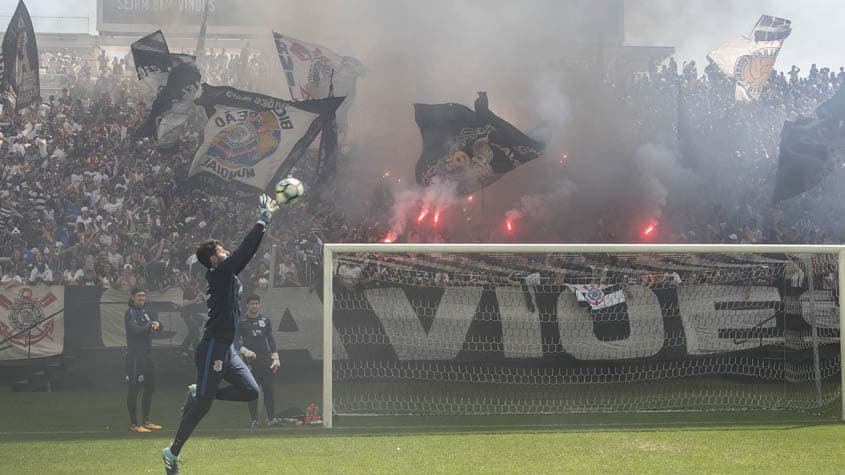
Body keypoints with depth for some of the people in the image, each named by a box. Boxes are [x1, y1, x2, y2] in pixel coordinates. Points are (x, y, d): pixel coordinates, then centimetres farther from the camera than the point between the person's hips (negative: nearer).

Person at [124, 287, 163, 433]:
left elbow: (159, 327, 8)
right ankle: (133, 424, -4)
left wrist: (156, 324, -13)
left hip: (148, 355, 9)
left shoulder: (146, 311, 16)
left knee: (150, 387, 14)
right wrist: (149, 325, -23)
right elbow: (135, 329, -24)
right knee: (134, 389, -6)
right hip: (135, 355, -9)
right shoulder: (130, 313, -8)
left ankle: (146, 421, 24)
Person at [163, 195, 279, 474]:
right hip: (212, 349, -10)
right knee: (202, 405, -4)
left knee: (251, 392, 4)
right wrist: (264, 219, -9)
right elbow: (245, 250, -15)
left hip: (226, 350, 10)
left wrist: (265, 219, 13)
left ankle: (199, 393, 16)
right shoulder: (219, 273, -10)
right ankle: (173, 452, 7)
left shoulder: (226, 276, 16)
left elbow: (246, 252, 18)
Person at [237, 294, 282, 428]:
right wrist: (244, 350, -22)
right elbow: (236, 342, -2)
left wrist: (275, 358, 5)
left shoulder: (265, 320, 15)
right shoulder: (241, 322, 5)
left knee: (269, 389, -4)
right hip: (250, 360, -2)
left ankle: (272, 418, -6)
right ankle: (254, 420, 1)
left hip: (265, 360, 2)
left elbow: (271, 340, 14)